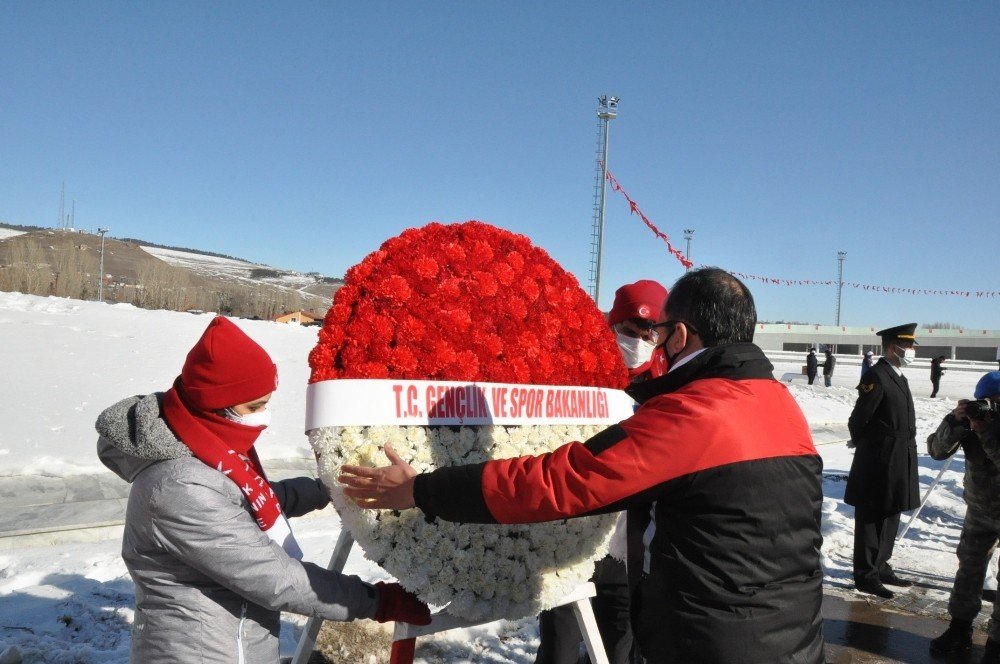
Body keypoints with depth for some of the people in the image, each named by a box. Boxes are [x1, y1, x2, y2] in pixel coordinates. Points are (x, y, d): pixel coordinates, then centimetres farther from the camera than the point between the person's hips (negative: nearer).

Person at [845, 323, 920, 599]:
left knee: (889, 519, 18)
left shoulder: (899, 377, 14)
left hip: (897, 465, 9)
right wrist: (867, 449, -1)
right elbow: (858, 420, -16)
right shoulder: (876, 376, -16)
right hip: (878, 465, -9)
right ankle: (865, 575, 10)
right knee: (871, 520, 1)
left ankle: (880, 567, 31)